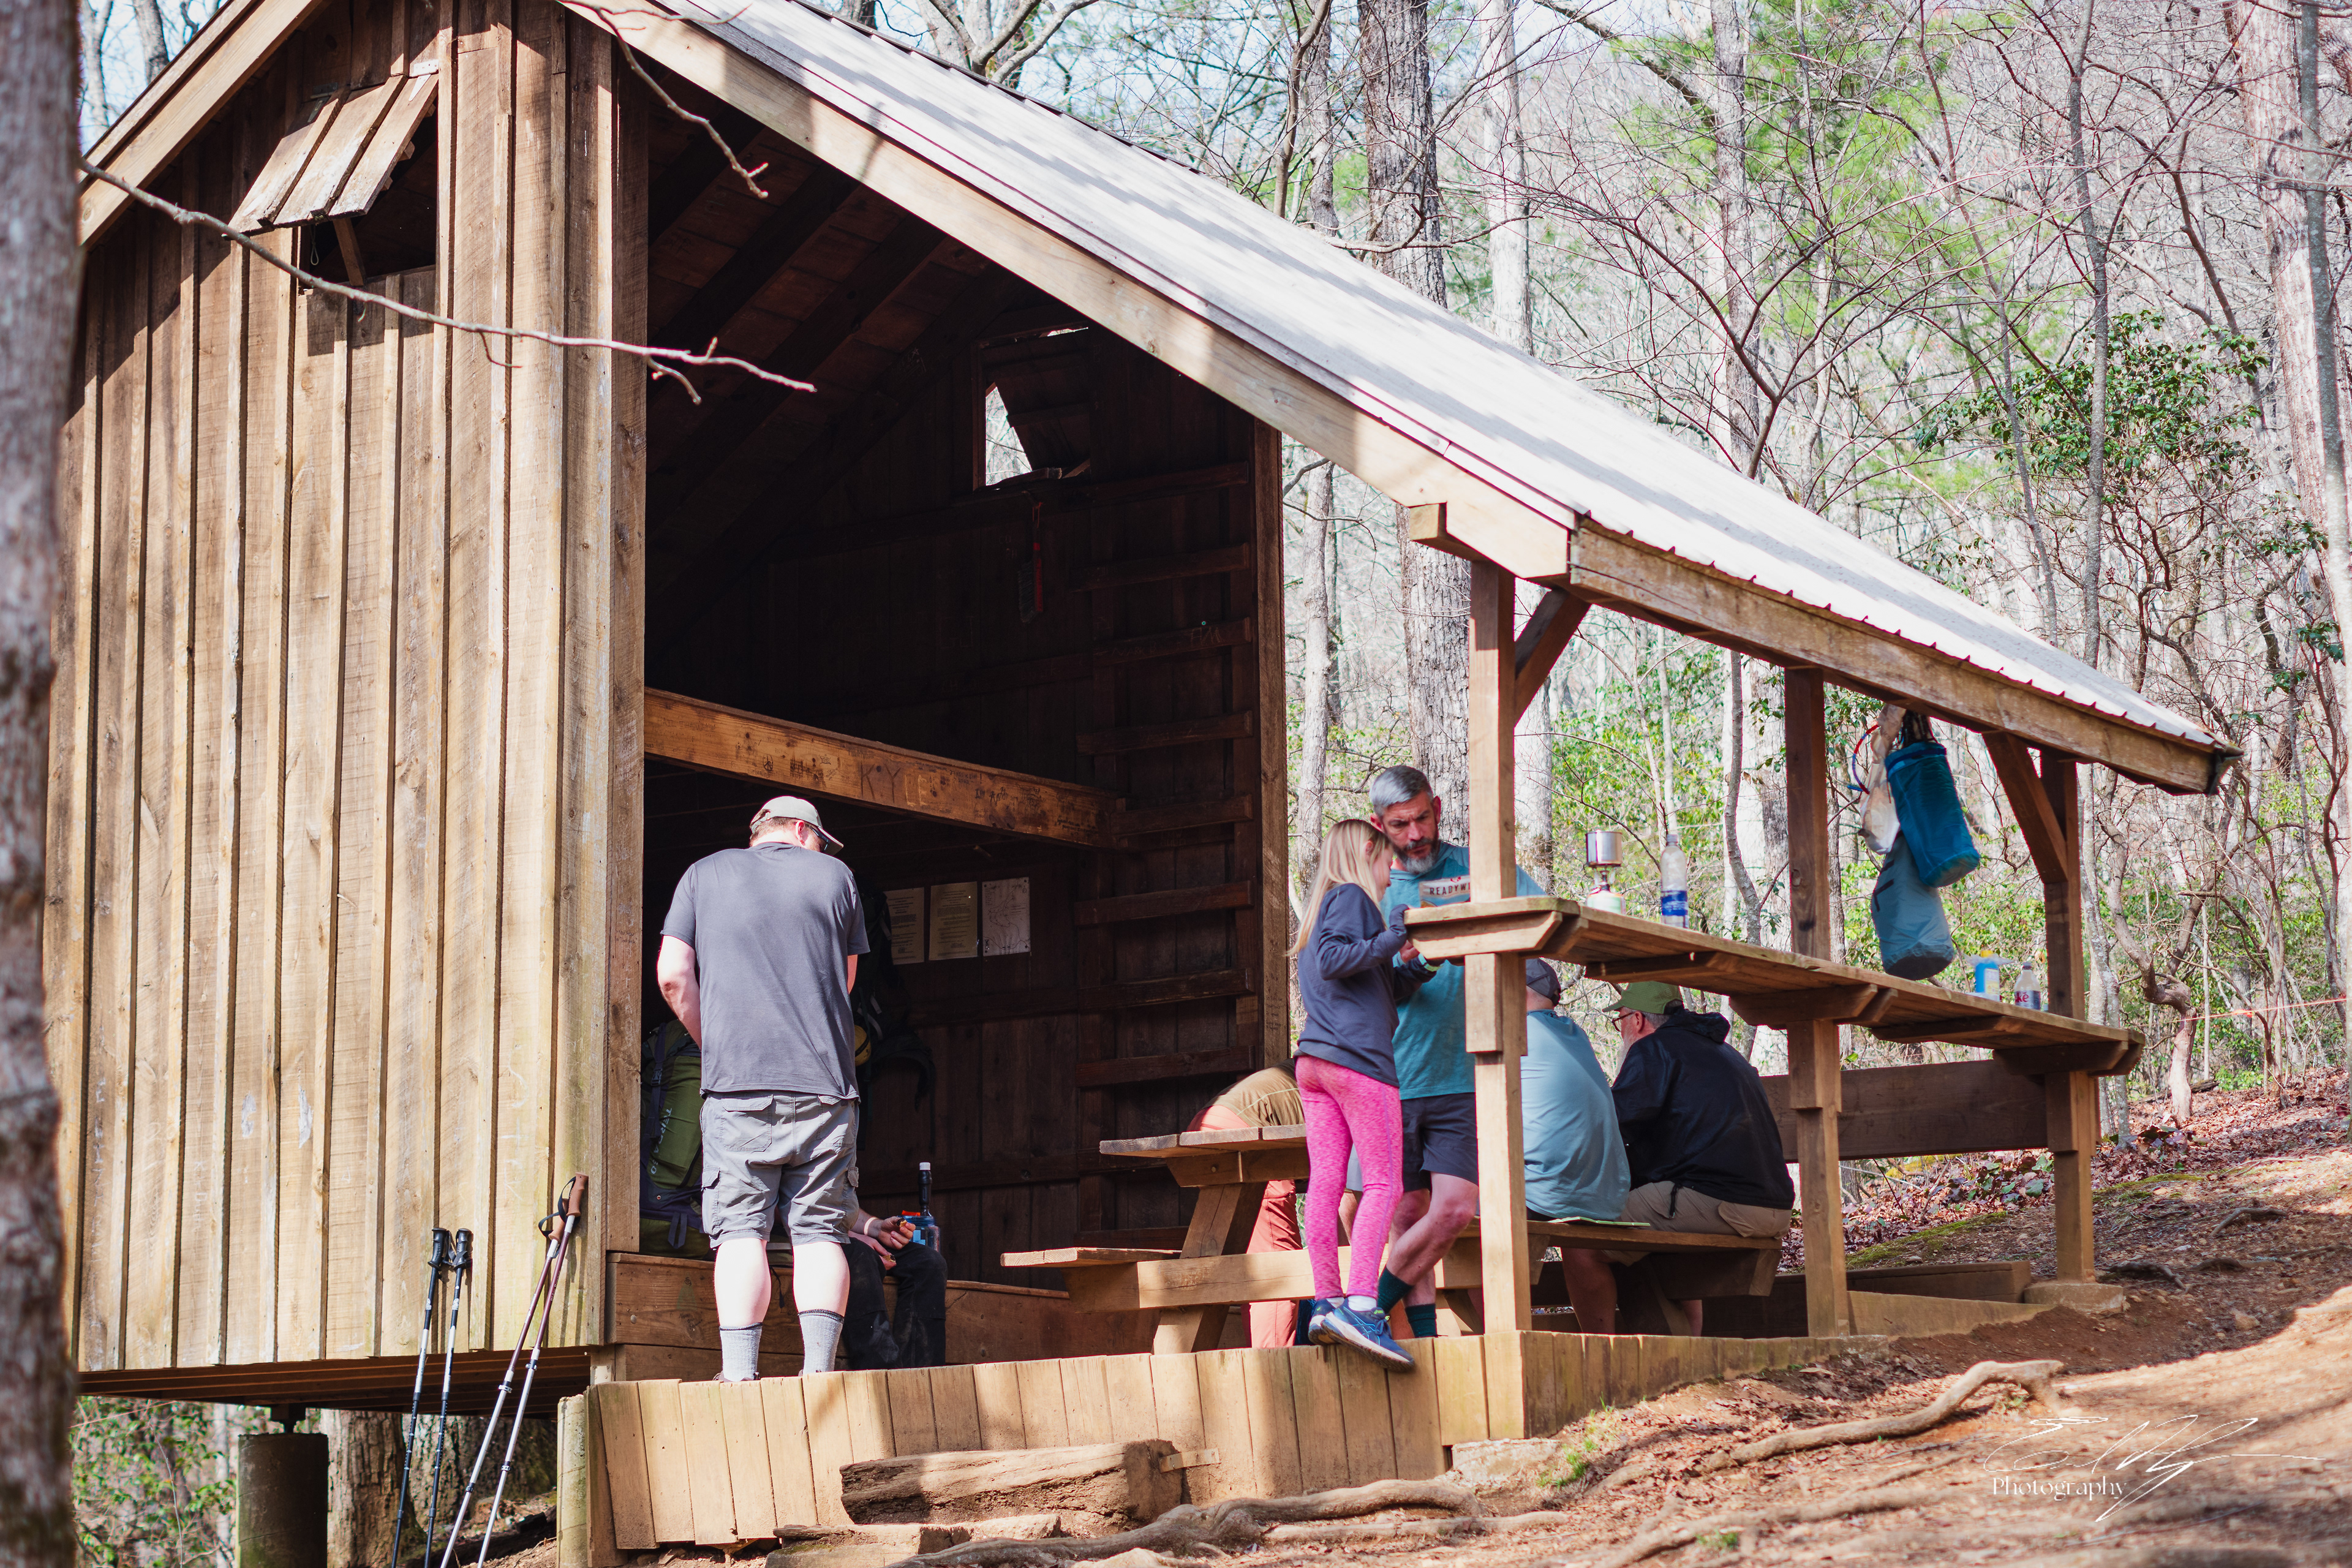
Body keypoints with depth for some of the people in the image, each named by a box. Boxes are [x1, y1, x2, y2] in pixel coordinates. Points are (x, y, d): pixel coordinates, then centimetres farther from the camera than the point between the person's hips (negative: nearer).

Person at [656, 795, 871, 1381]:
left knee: (741, 1229, -3)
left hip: (737, 1079, -1)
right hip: (825, 1081, 1)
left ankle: (739, 1374, -11)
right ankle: (819, 1369, -4)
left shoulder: (705, 874, 12)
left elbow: (673, 975, 5)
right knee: (819, 1230, 3)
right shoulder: (835, 875, 14)